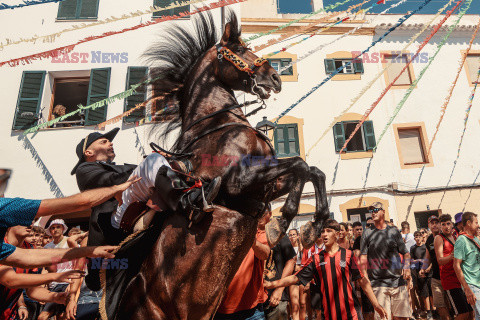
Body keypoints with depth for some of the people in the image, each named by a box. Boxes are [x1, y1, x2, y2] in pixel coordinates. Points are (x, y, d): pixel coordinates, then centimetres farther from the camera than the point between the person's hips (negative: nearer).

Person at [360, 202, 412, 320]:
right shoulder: (367, 233, 4)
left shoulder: (394, 231, 10)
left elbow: (406, 253, 14)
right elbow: (363, 258, 2)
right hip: (378, 283, -2)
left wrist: (406, 267, -4)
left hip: (398, 281, 2)